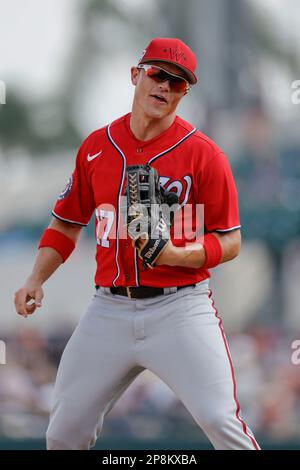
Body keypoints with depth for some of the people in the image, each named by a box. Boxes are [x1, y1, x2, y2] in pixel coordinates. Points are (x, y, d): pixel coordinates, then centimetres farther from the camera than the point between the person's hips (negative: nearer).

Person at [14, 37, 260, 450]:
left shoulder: (204, 154, -4)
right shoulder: (96, 147, 9)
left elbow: (230, 242, -2)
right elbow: (66, 223, 18)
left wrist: (177, 255, -19)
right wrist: (35, 282, 5)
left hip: (179, 310, -4)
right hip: (109, 309, 4)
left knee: (221, 422, -17)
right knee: (65, 432, 4)